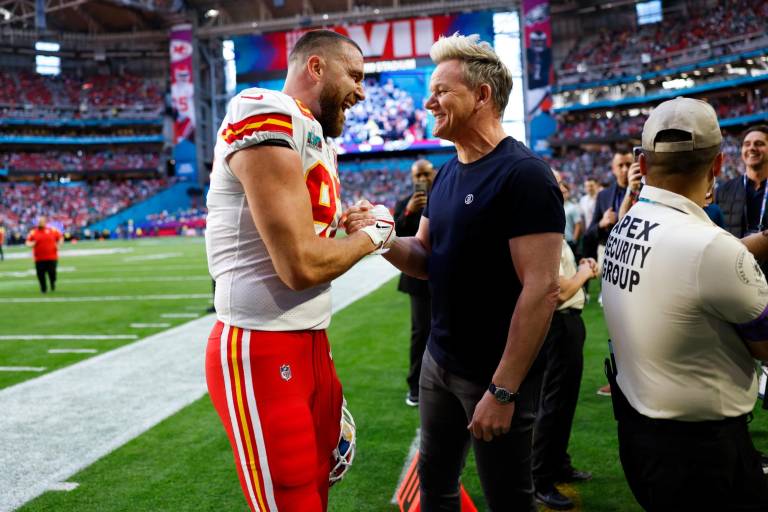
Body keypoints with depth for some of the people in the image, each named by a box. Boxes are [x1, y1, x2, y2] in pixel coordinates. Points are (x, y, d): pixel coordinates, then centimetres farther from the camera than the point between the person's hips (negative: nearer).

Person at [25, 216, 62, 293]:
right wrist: (31, 244, -16)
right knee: (40, 275, 0)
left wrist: (58, 245, -3)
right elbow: (28, 242, 6)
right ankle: (43, 289, 17)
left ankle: (53, 286, 23)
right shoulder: (33, 232, 3)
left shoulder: (53, 230, 3)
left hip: (52, 258, -1)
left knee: (52, 273, -2)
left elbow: (60, 238, 13)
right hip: (39, 259, 1)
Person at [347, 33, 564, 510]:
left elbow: (541, 288, -24)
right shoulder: (446, 174, 7)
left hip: (494, 374, -8)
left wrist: (503, 389, -24)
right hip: (439, 361, 8)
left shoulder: (524, 174, -20)